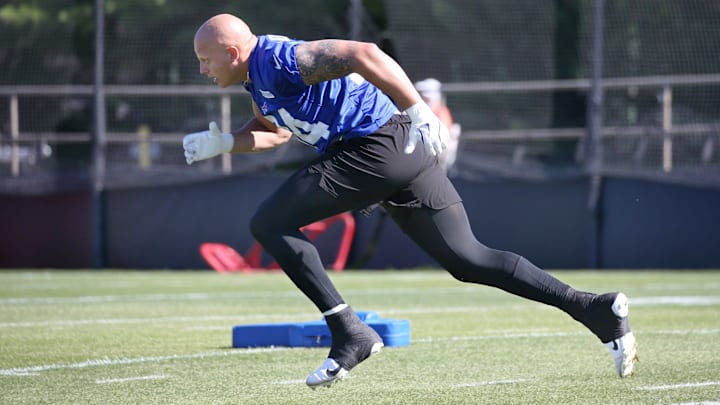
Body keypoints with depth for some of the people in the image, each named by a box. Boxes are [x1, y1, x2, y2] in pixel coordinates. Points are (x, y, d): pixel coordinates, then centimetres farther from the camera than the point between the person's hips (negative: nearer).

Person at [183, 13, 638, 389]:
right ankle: (595, 309, 0)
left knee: (270, 224, -7)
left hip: (378, 146, -10)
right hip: (407, 152, 10)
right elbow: (275, 130, 38)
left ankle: (350, 334, -10)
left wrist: (418, 111, -31)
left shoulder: (280, 59, -12)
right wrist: (221, 143, 21)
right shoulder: (259, 76, 20)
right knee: (466, 259, 8)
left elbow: (362, 53, -24)